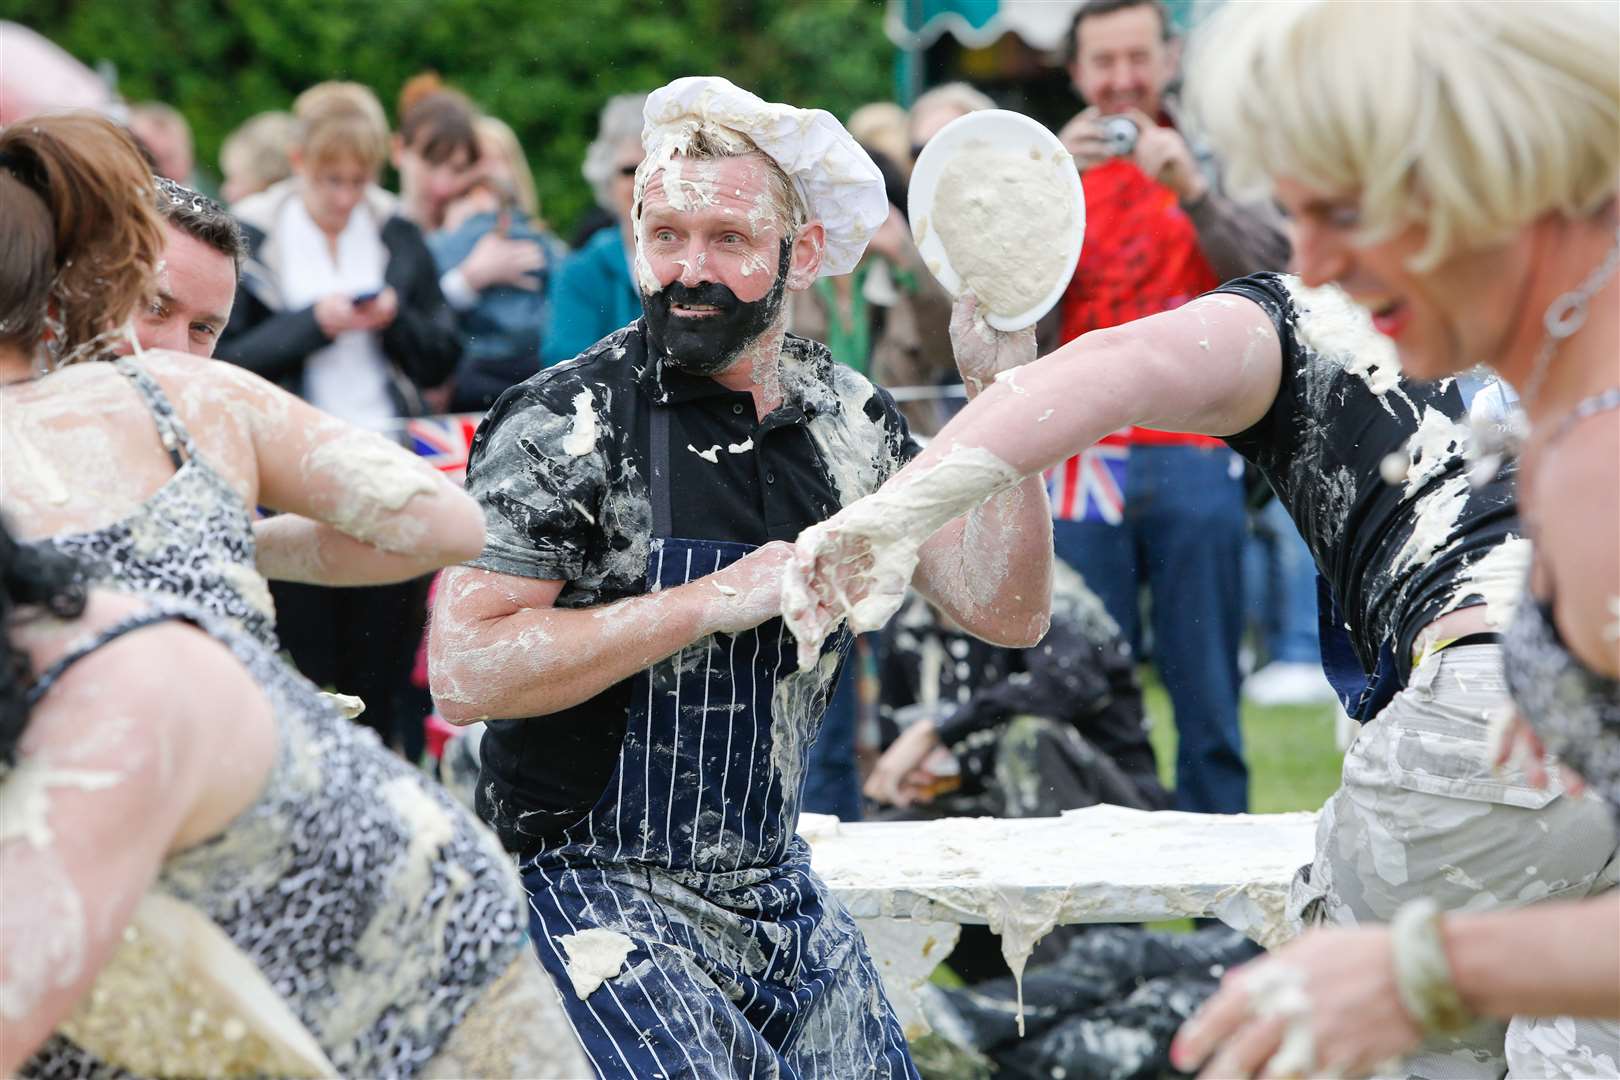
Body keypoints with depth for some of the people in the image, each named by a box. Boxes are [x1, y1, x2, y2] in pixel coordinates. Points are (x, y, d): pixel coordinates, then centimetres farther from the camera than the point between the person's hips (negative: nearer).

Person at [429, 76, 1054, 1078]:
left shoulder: (848, 417, 3)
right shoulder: (567, 424, -14)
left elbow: (1006, 611, -1)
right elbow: (464, 674, -21)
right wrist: (710, 602, -23)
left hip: (779, 883, 6)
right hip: (601, 895, -6)